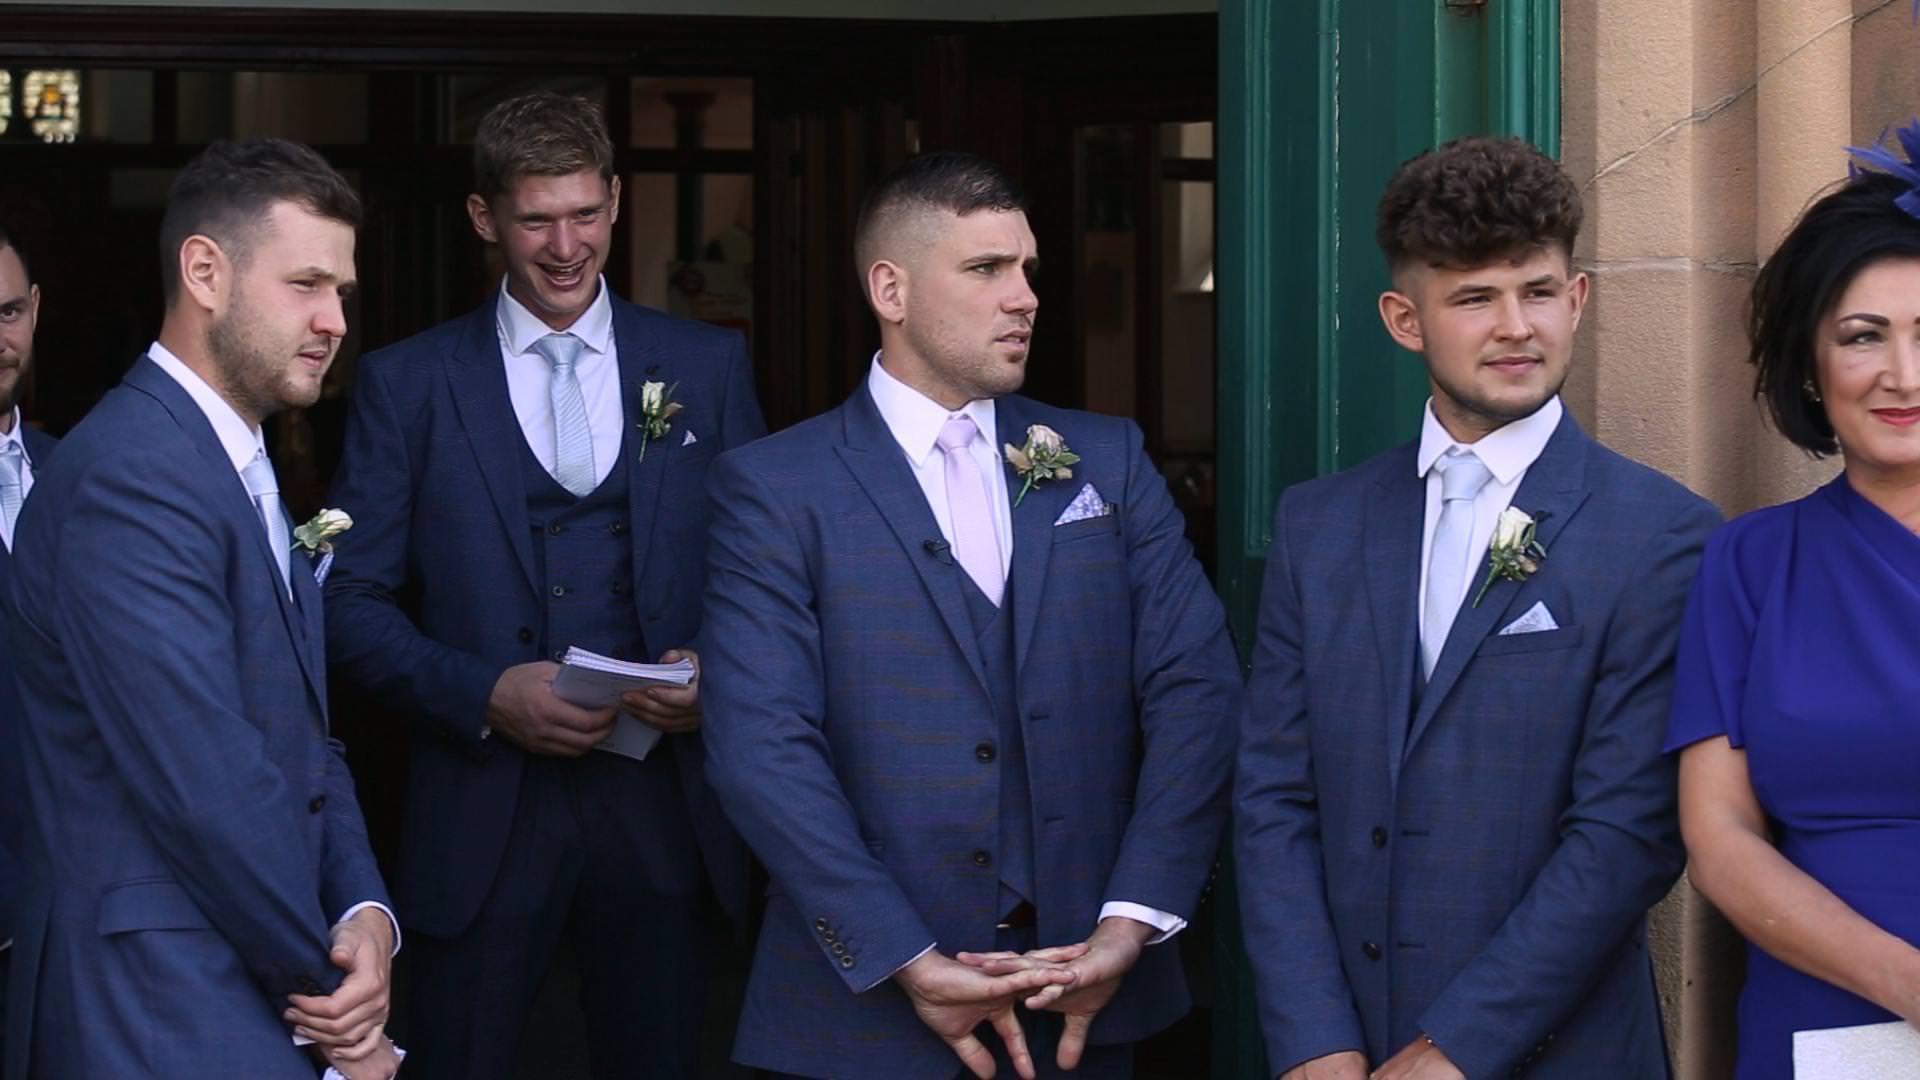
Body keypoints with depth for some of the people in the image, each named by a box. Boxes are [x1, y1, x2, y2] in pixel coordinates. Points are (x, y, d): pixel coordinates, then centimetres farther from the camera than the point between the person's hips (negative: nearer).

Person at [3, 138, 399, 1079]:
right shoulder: (129, 479, -17)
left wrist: (365, 913, -5)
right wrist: (330, 992, -10)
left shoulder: (239, 472, 15)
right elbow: (207, 787, -21)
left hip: (260, 1000, 9)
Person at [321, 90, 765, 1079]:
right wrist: (483, 694, -14)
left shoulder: (707, 367, 7)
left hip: (661, 810, 1)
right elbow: (352, 600, 1)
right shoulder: (404, 384, 3)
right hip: (482, 815, -1)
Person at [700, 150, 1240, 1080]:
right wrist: (909, 964, -18)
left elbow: (1197, 689, 0)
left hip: (1085, 1003, 3)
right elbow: (761, 747, -11)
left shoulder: (1107, 462, 8)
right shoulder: (774, 490, -2)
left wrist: (1131, 925, -12)